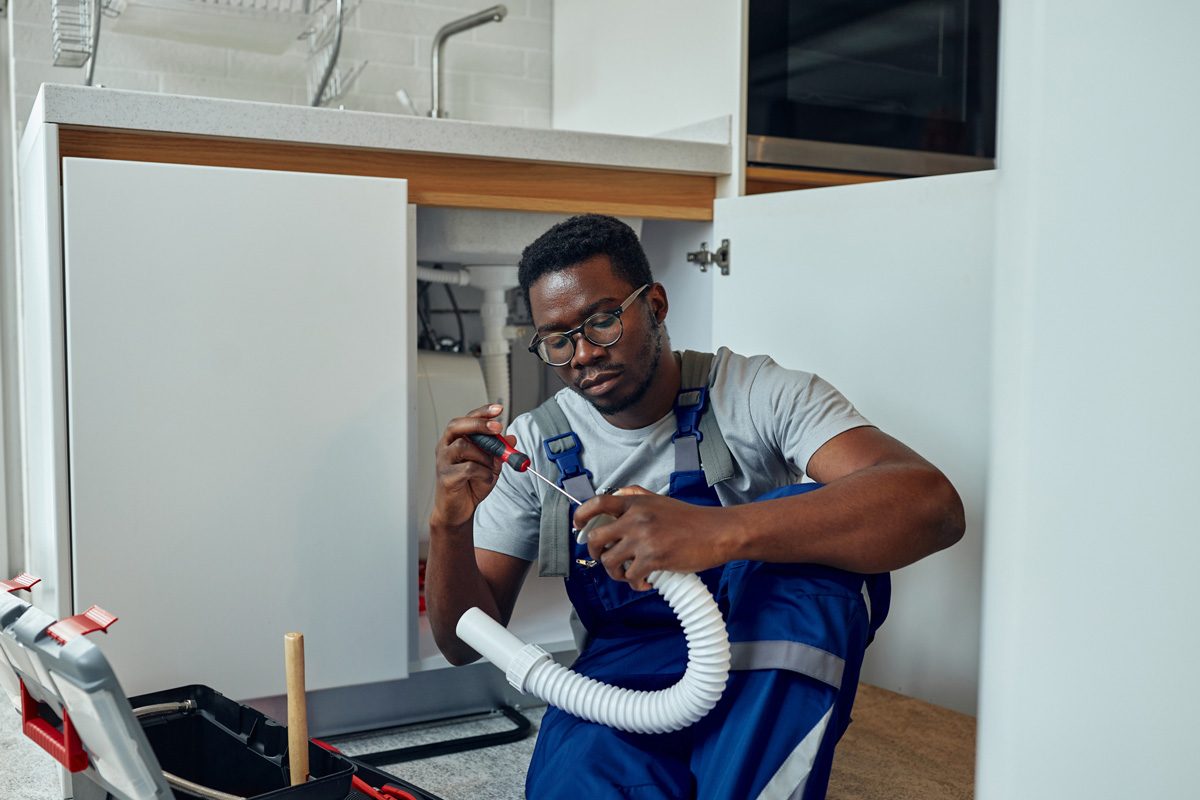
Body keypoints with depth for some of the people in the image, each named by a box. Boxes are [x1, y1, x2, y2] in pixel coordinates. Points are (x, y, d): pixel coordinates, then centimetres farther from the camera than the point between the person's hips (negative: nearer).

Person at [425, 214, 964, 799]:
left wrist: (719, 531, -40)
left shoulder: (758, 395, -8)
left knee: (809, 522, -29)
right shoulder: (533, 445, 3)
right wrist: (450, 525, -19)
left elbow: (932, 505, -26)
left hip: (772, 669, 0)